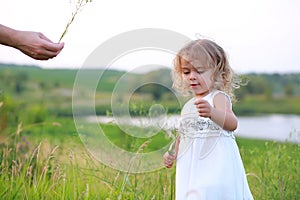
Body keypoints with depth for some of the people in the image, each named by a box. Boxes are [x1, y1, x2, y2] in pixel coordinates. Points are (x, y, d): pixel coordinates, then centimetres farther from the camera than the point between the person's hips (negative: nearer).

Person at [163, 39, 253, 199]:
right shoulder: (188, 105, 15)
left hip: (215, 168, -7)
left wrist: (212, 112, -44)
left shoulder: (218, 97, -7)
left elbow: (232, 124, -25)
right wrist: (172, 154, 8)